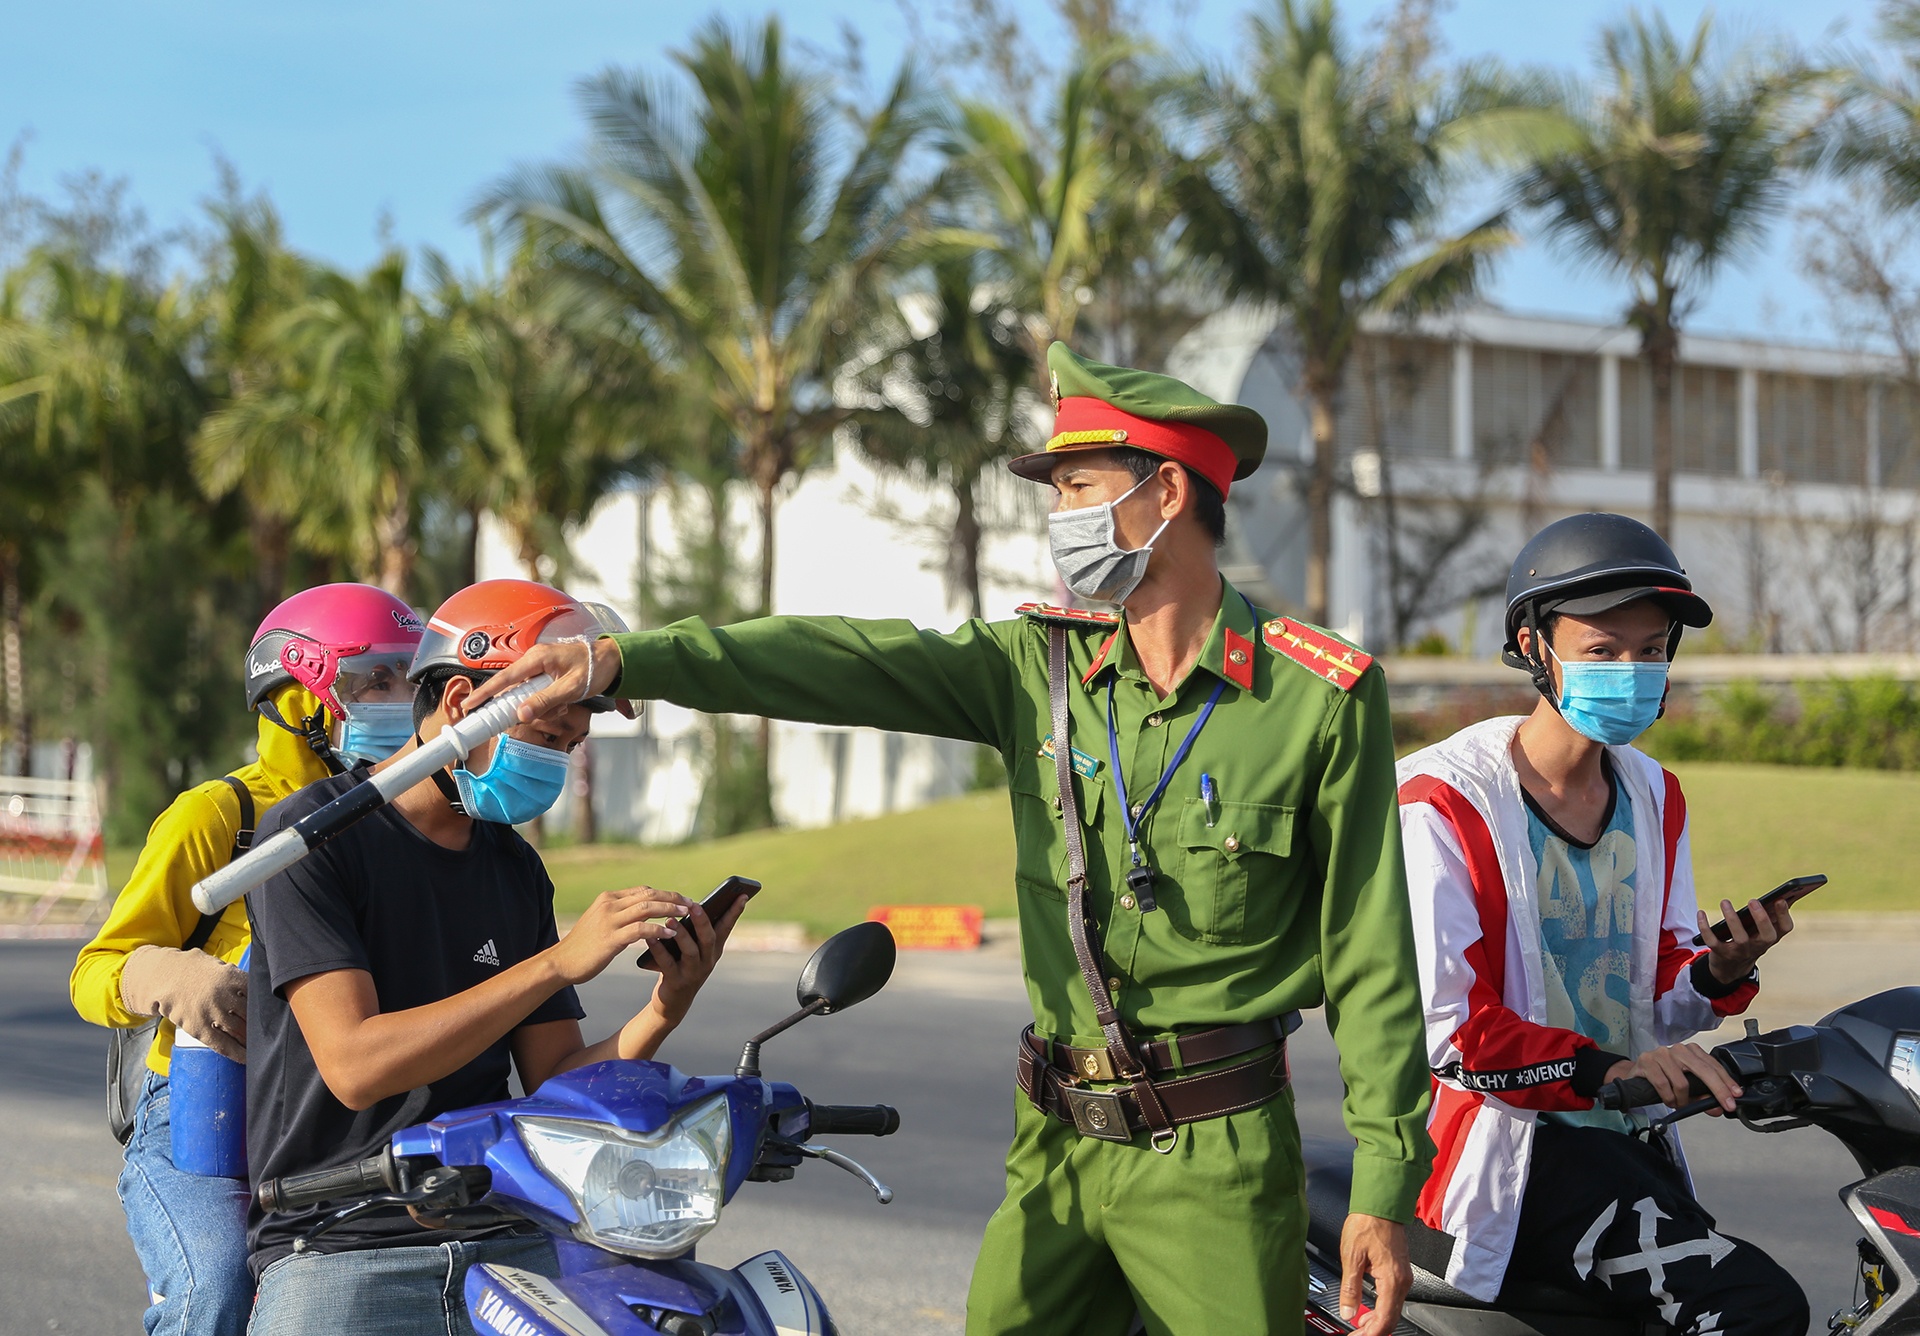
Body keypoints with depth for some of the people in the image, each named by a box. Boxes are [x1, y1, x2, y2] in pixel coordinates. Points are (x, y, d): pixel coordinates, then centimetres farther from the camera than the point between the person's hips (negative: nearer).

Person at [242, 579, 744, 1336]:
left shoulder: (517, 869, 14)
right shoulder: (313, 838, -5)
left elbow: (553, 1086, 12)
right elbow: (353, 1064, -17)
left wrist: (663, 1011, -7)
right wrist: (558, 962, -20)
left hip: (509, 1245, 5)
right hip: (341, 1259, -5)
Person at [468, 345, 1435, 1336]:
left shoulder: (1324, 697, -5)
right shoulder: (1040, 663, 6)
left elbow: (1367, 952, -5)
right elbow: (846, 662, -7)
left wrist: (1384, 1187, -8)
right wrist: (622, 661, -20)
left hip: (1215, 1154, -4)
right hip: (1058, 1144, 4)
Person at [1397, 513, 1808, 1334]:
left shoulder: (1653, 796, 14)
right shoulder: (1445, 801, -9)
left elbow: (1660, 1003, 13)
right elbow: (1438, 1025, -17)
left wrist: (1721, 972, -10)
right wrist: (1602, 1068, -27)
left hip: (1628, 1141, 8)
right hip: (1512, 1140, -8)